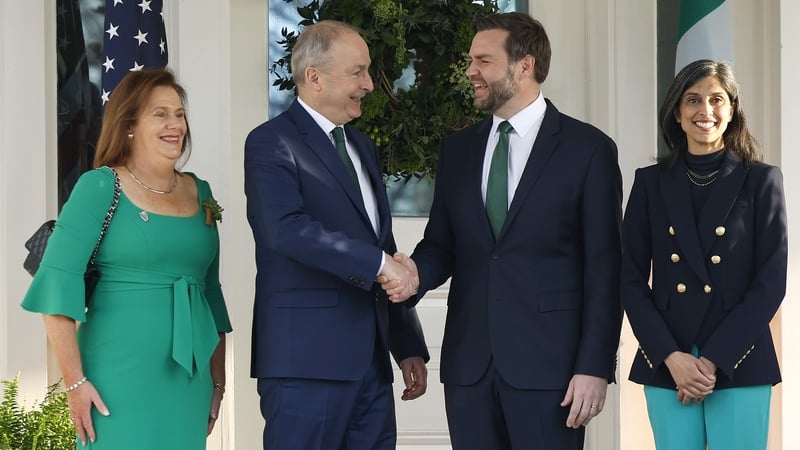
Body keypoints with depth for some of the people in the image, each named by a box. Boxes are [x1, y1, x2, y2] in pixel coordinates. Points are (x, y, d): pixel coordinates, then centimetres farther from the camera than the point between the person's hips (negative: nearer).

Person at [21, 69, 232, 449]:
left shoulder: (199, 193, 11)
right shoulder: (100, 187, -5)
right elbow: (57, 282, -12)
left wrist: (218, 380, 15)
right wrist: (75, 381, -17)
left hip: (189, 380, 5)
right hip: (119, 378, -5)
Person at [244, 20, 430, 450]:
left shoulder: (362, 147, 20)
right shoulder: (272, 142, -6)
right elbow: (287, 229, -23)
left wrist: (409, 346, 19)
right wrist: (378, 262, -21)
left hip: (370, 361, 8)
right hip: (307, 358, -7)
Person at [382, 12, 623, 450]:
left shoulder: (588, 148, -1)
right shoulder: (457, 150, 13)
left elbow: (604, 269, -4)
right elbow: (441, 243, 14)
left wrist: (595, 366, -10)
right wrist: (415, 273, -9)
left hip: (548, 363, -4)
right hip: (468, 363, 4)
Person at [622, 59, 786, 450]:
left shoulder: (761, 181, 2)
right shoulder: (651, 183, 8)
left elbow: (771, 282, -3)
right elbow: (632, 280, 4)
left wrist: (714, 360, -10)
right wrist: (671, 357, -9)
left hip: (738, 365, -2)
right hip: (664, 364, 2)